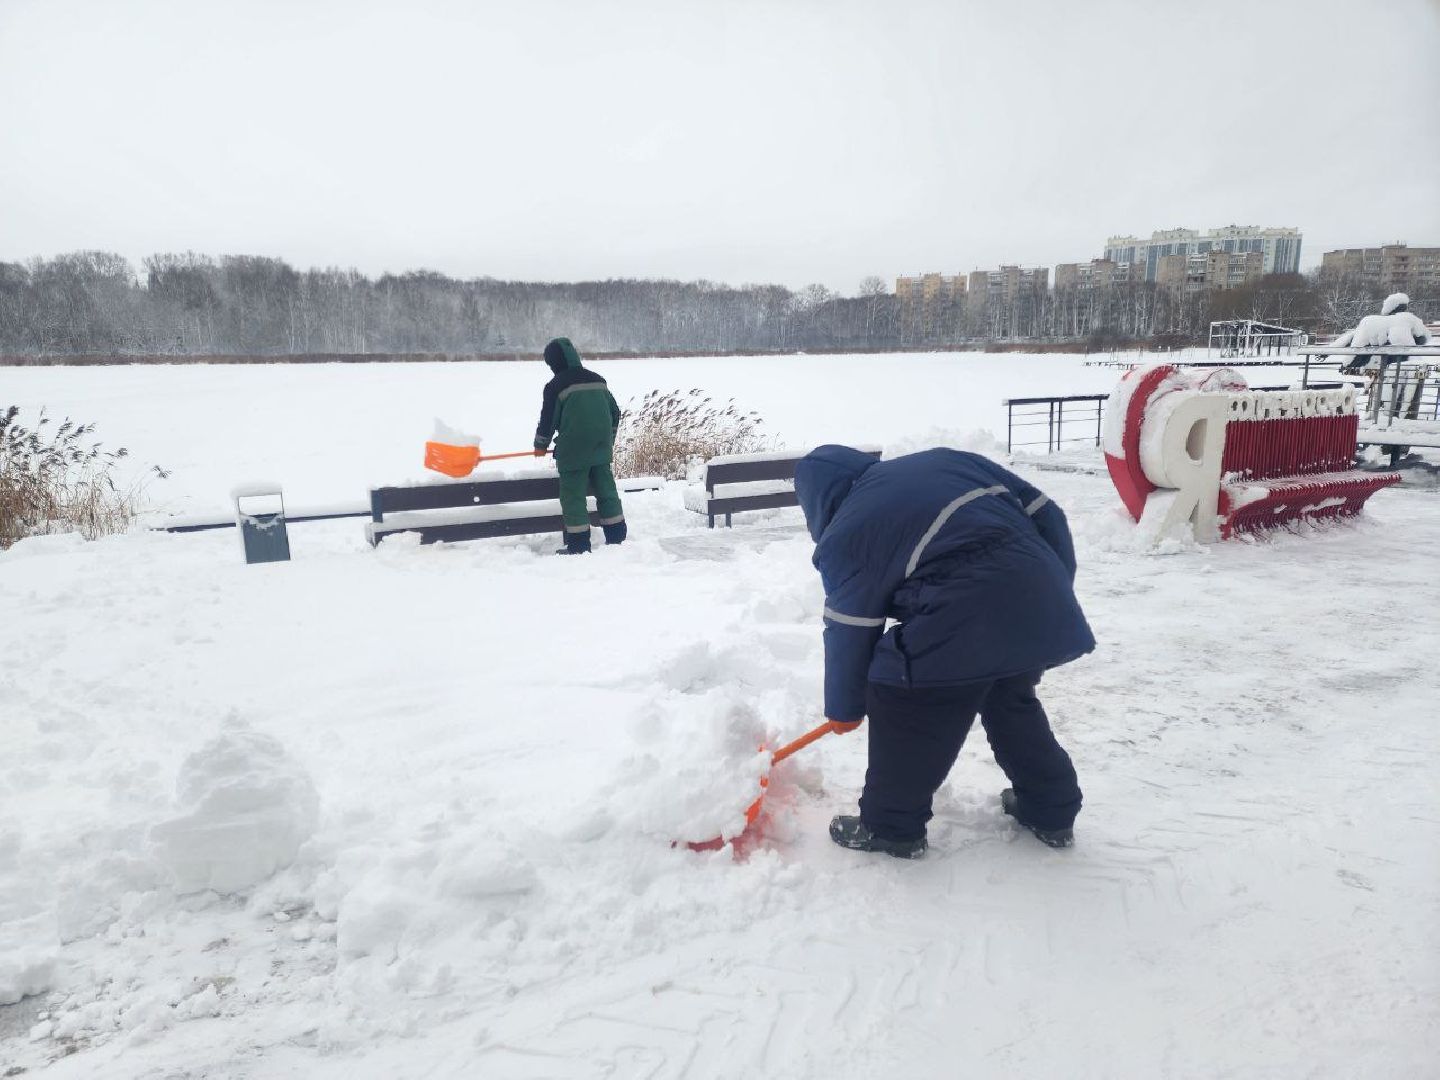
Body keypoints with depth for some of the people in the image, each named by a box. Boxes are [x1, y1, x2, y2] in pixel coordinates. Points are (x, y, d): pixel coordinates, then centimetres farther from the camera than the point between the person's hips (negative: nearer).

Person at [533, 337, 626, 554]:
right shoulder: (598, 380, 10)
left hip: (573, 450, -6)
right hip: (601, 449, 6)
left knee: (573, 495, 2)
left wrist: (540, 446, 13)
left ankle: (579, 545, 3)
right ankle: (616, 538, 15)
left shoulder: (556, 386, -7)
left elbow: (548, 419, -4)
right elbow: (615, 412, 16)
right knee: (606, 490, 12)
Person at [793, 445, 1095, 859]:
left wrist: (844, 709, 23)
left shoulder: (843, 538, 5)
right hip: (1046, 605, 8)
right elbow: (1044, 513, 18)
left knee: (901, 708, 12)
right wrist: (1058, 591, 25)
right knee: (1012, 701, 30)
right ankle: (1051, 811, 42)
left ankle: (891, 827, 25)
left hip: (963, 624, -7)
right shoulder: (949, 460, 20)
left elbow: (849, 634, 8)